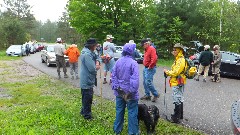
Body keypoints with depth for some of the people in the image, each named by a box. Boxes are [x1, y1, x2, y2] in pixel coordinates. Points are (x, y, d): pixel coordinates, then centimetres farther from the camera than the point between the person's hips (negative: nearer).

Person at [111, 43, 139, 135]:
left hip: (119, 91, 6)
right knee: (132, 112, 6)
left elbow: (113, 75, 1)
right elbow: (135, 79, -21)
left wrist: (115, 87, 3)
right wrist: (133, 90, -15)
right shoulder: (133, 63, -17)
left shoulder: (118, 61, 0)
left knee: (119, 110, 18)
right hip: (129, 92, -6)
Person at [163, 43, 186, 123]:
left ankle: (176, 118, 2)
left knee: (177, 100, -5)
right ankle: (179, 115, 33)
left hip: (177, 83, -11)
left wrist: (167, 72, -10)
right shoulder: (178, 59, 13)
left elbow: (176, 72, -24)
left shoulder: (180, 60, -19)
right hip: (179, 83, 11)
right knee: (179, 99, 20)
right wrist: (168, 72, 2)